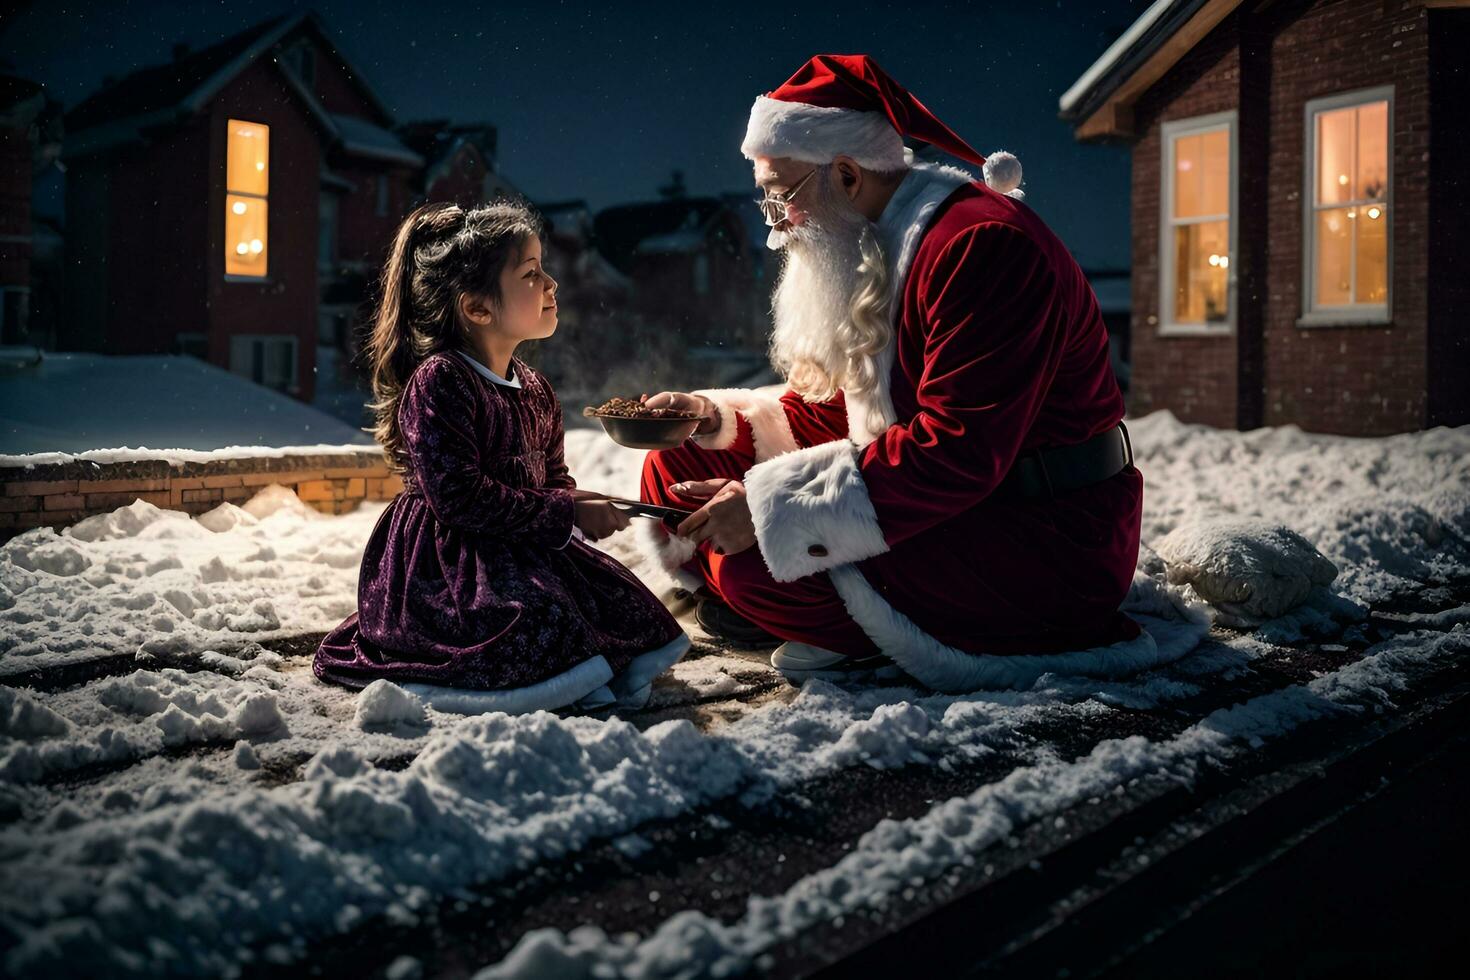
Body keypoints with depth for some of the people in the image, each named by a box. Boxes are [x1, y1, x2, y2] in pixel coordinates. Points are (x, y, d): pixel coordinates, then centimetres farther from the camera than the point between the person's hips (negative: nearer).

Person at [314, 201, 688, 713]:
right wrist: (566, 515, -19)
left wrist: (580, 510, -6)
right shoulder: (437, 382, -16)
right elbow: (458, 497, -22)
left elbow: (554, 477, 21)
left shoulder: (536, 391, 13)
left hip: (523, 551, 8)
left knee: (629, 607, -5)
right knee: (539, 634, -30)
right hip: (441, 565, -8)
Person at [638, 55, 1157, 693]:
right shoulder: (864, 252, 12)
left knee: (749, 563, -28)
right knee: (678, 470, 5)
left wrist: (771, 509, -29)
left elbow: (955, 453, -29)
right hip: (938, 508, 10)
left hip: (1044, 543, -10)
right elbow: (829, 413, 16)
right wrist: (719, 419, -2)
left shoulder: (978, 242, -19)